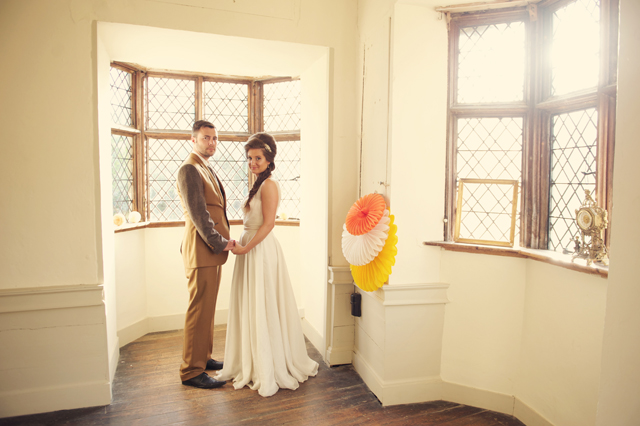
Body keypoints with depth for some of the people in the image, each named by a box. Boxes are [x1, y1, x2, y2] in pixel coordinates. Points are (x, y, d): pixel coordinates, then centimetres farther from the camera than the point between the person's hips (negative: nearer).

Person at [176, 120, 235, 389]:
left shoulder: (206, 170, 19)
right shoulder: (189, 169, -12)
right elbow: (198, 213, -19)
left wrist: (222, 241, 12)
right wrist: (219, 243, -15)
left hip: (212, 249, 10)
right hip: (201, 251, -10)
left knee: (207, 308, 17)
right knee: (199, 310, -3)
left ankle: (203, 357, 30)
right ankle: (191, 371, 8)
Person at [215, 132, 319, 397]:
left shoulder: (269, 185, -12)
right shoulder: (258, 185, 16)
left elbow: (268, 223, -19)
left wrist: (246, 247, -18)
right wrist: (242, 245, 10)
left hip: (261, 250, -10)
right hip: (251, 249, 10)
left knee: (263, 309, -1)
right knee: (250, 308, 16)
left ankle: (268, 371, 14)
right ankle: (253, 365, 31)